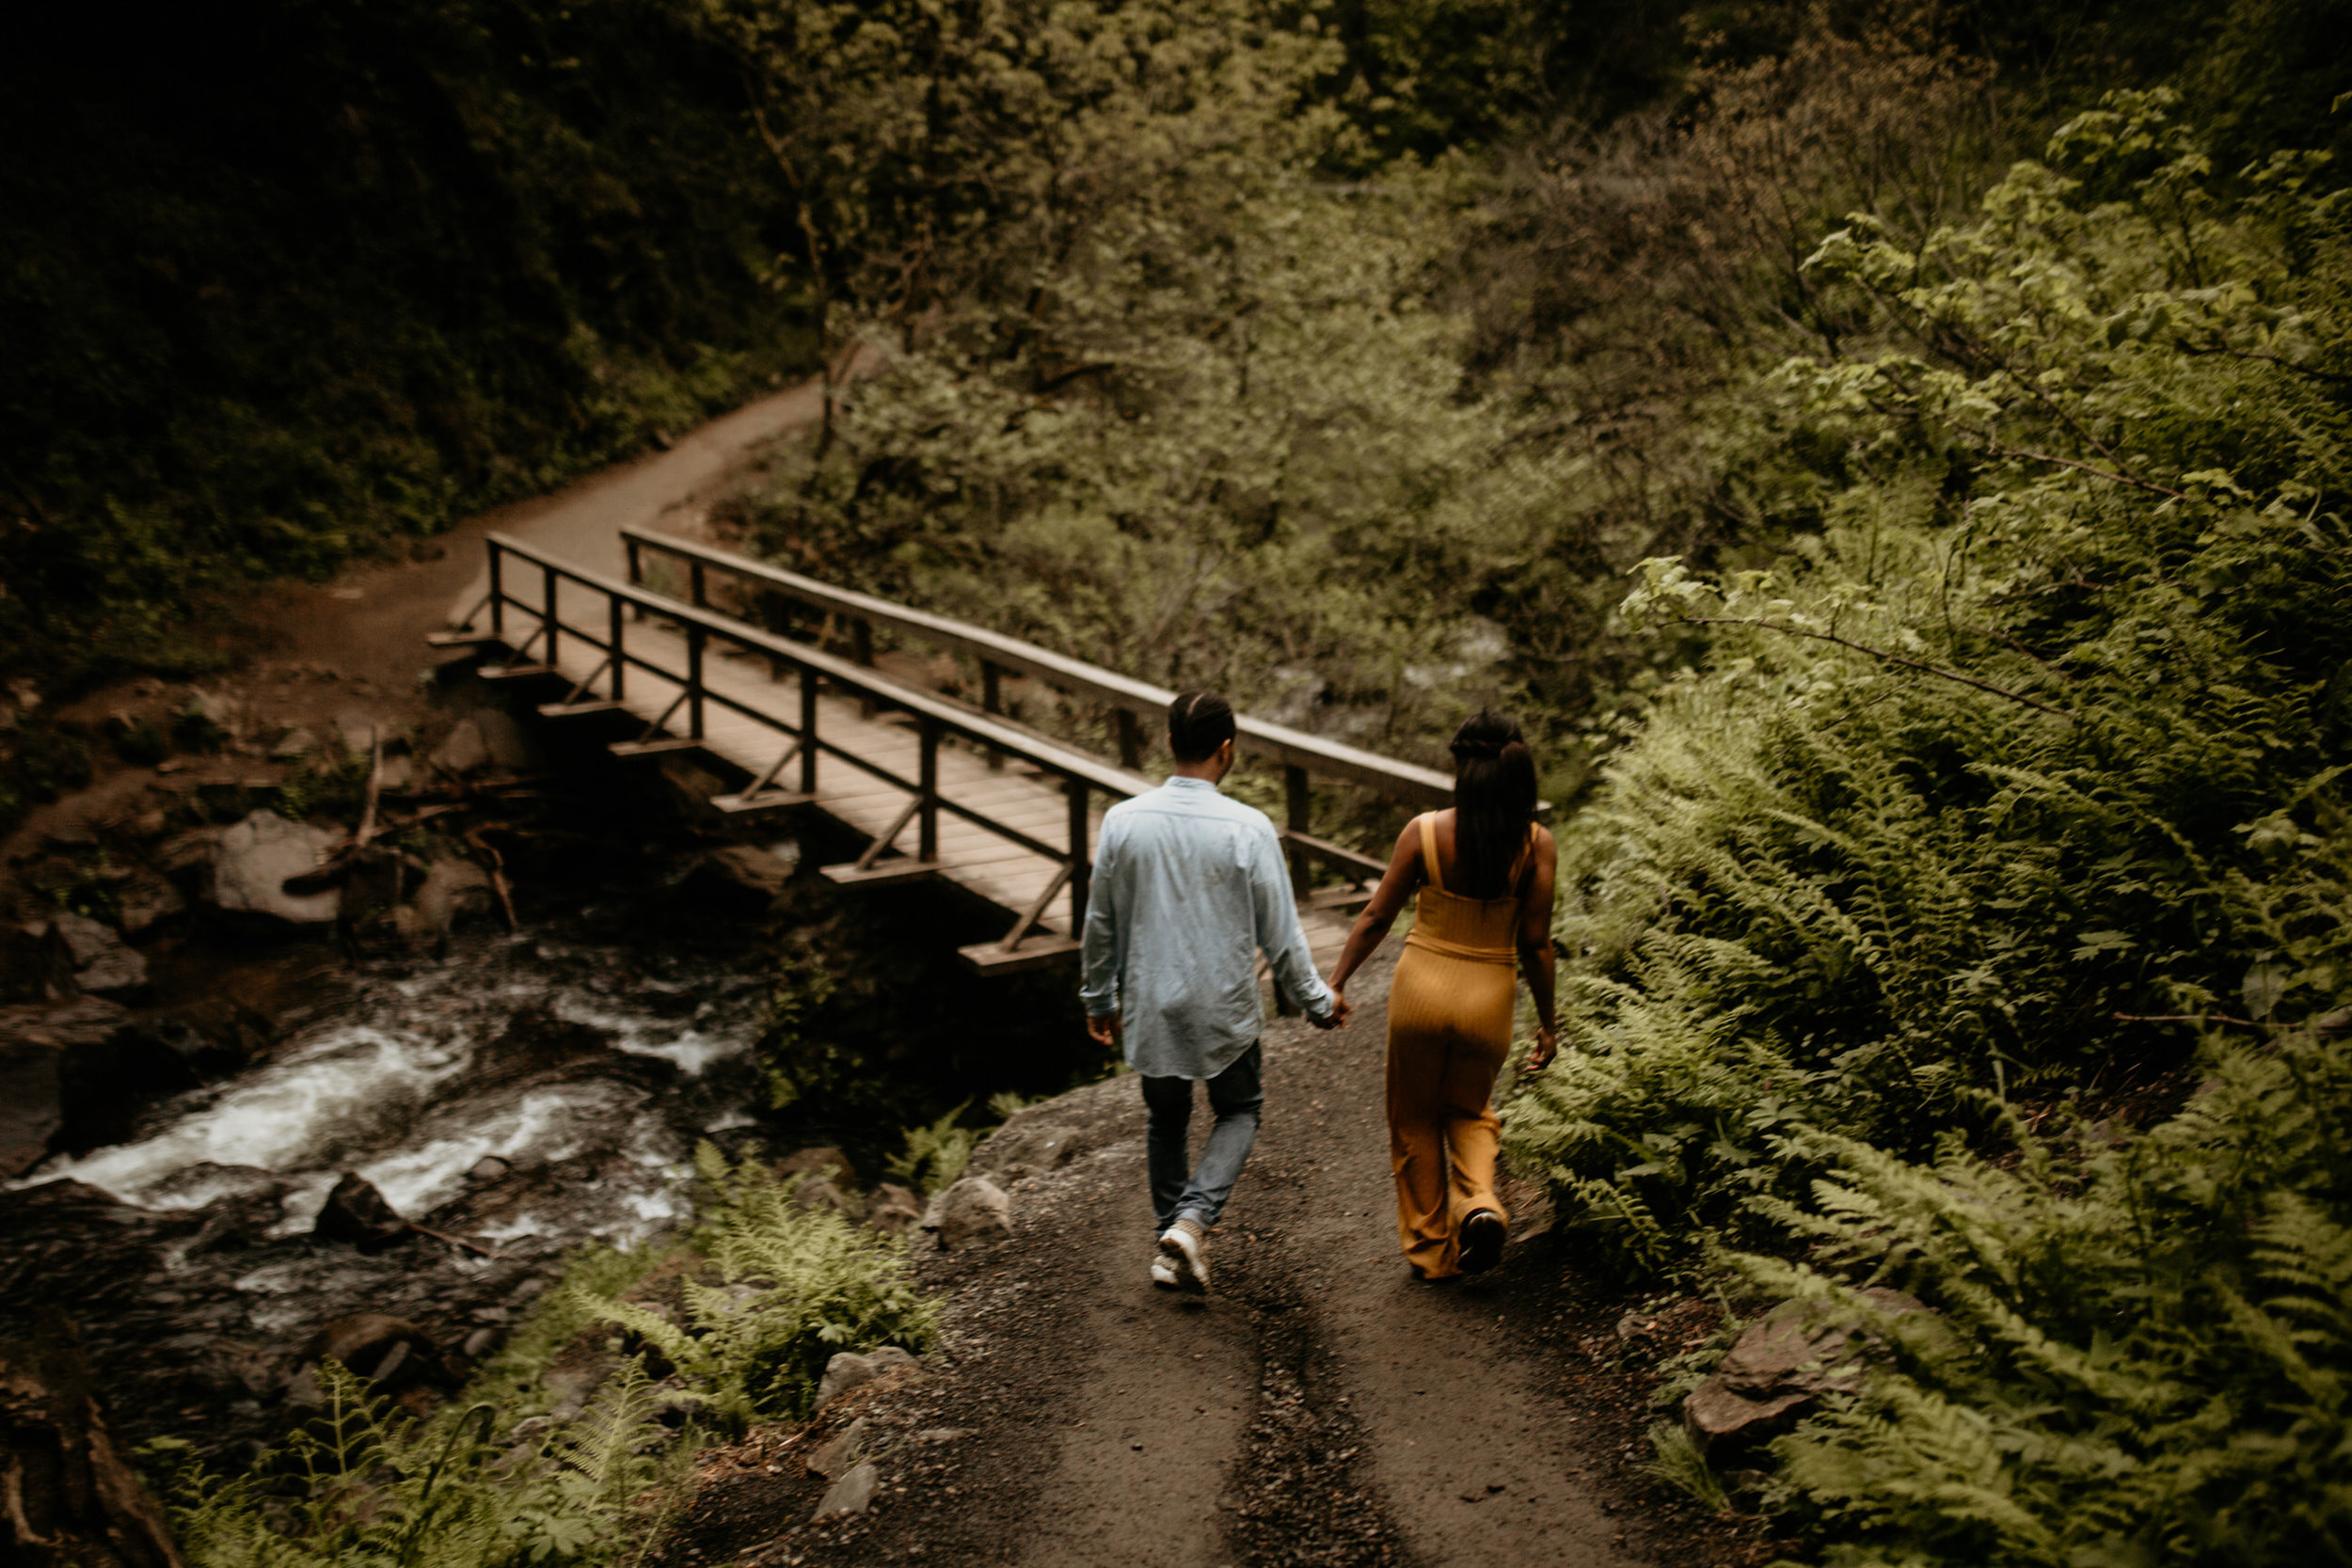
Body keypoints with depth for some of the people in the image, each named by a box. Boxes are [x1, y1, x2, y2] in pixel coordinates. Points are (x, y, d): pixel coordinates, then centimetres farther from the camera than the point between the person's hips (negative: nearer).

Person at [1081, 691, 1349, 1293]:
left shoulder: (1122, 821, -8)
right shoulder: (1247, 829, -16)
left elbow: (1100, 926, 2)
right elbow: (1280, 933, -9)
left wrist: (1099, 998, 17)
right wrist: (1317, 1000, 7)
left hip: (1148, 1008, 3)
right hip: (1224, 1008, -2)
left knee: (1166, 1122, 21)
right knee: (1238, 1111, 20)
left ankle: (1172, 1248, 28)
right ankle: (1192, 1219, 0)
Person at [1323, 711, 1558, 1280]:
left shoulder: (1423, 832, -12)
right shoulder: (1536, 845, -10)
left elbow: (1377, 917, -5)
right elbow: (1535, 944, -7)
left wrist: (1337, 982, 6)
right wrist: (1547, 1023, 5)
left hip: (1422, 984, -1)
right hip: (1490, 996, 1)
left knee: (1415, 1121, 20)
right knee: (1469, 1110, 27)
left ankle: (1429, 1249, 27)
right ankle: (1480, 1202, 0)